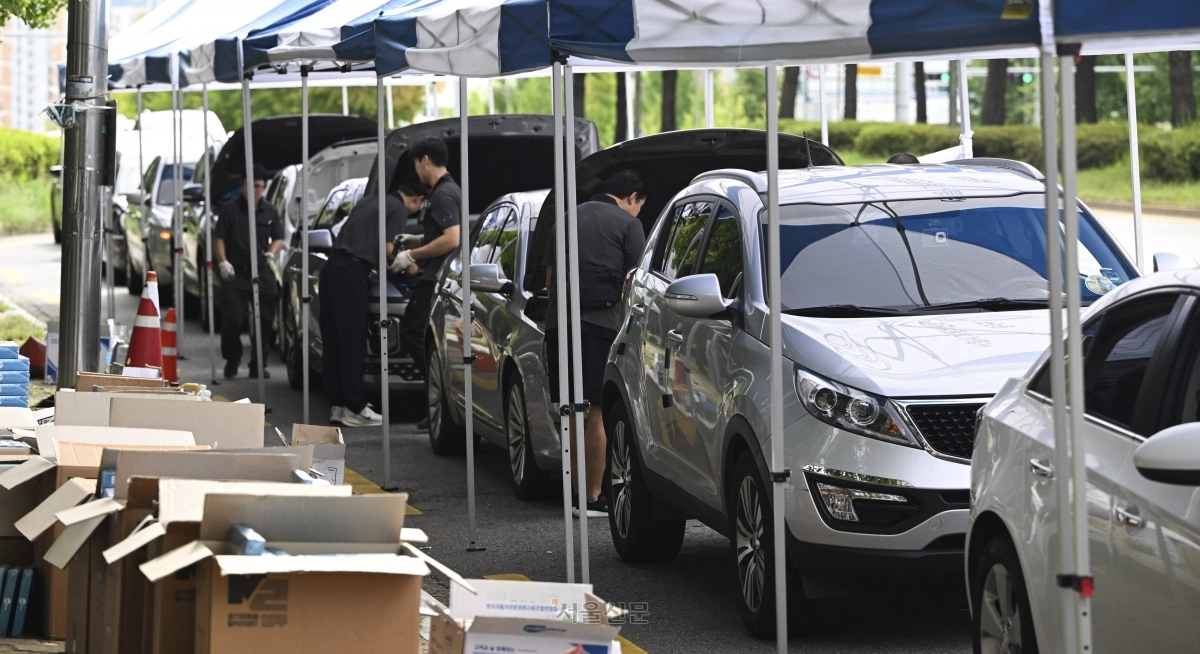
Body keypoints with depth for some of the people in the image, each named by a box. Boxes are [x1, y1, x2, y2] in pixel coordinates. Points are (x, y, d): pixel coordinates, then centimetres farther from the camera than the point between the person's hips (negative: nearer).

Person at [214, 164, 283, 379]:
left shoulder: (270, 212, 11)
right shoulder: (230, 209, 0)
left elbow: (278, 238, 18)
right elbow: (218, 238, 1)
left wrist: (271, 253, -2)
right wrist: (223, 262, -10)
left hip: (262, 272, 3)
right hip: (235, 272, -3)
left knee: (265, 320, 2)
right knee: (231, 319, -8)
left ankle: (258, 365, 12)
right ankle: (231, 362, 7)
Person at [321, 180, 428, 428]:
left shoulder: (370, 200, 24)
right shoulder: (398, 209, -1)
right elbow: (388, 249, -8)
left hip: (332, 266, 9)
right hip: (352, 270, -9)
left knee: (332, 341, 9)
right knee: (353, 342, -6)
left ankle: (336, 406, 12)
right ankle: (355, 409, -6)